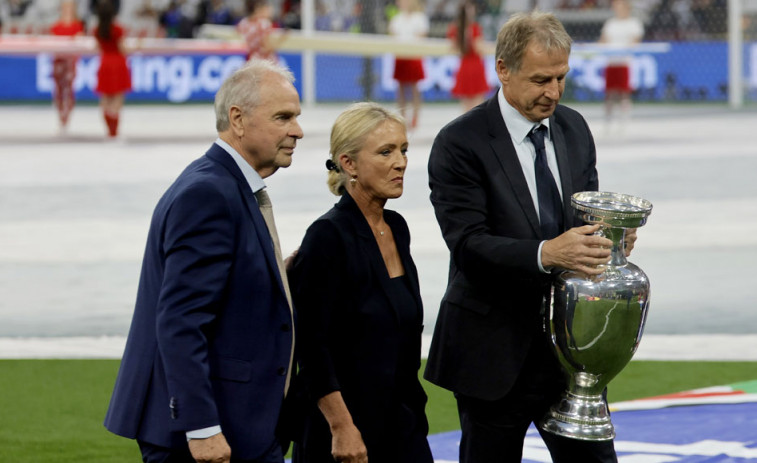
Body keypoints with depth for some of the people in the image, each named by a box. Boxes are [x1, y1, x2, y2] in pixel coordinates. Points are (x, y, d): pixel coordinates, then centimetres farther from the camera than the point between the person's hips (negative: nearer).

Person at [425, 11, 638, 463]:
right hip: (494, 352, -5)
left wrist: (609, 236, -11)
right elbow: (468, 245, -21)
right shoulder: (460, 144, -13)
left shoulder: (574, 129, 7)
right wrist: (545, 254, -36)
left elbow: (586, 216, 13)